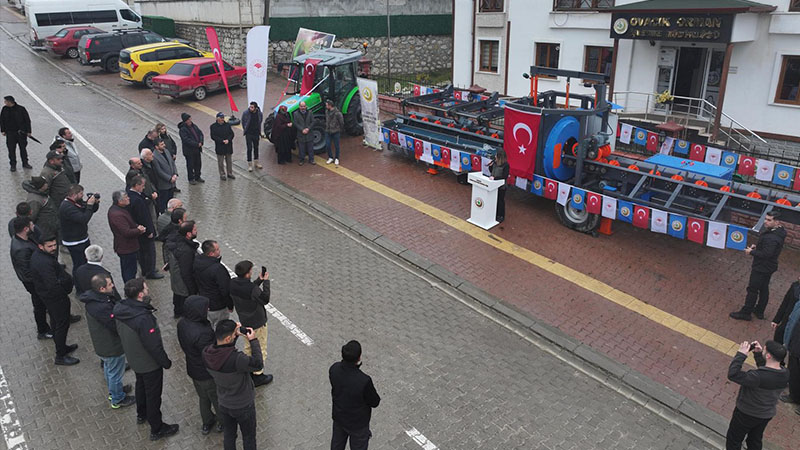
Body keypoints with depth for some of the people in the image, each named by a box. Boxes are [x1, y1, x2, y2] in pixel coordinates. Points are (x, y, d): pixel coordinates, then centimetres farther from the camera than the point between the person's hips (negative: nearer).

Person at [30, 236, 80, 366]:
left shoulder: (37, 255, 0)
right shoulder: (45, 263, -33)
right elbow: (53, 285, -35)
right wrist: (67, 280, -19)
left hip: (45, 295, 11)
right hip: (55, 297, -11)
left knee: (55, 321, 25)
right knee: (62, 325, 2)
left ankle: (61, 347, 44)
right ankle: (60, 356, 14)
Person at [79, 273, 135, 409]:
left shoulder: (92, 298, -9)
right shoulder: (102, 308, -39)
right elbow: (117, 326, -30)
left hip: (101, 343, 9)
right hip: (112, 347, -9)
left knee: (108, 368, 30)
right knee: (115, 373, 14)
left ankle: (113, 390, 54)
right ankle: (117, 400, 36)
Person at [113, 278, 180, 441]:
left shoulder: (120, 308, -14)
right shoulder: (143, 318, -39)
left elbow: (119, 332, 3)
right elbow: (154, 346, -30)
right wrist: (166, 362, -13)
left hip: (133, 359, 8)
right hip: (150, 364, -8)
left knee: (141, 385, 31)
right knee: (153, 394, 12)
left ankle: (141, 414, 56)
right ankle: (157, 429, 31)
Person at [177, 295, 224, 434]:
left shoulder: (182, 323, -12)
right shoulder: (201, 334, -39)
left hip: (193, 369, 7)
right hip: (208, 374, -7)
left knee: (203, 398, 29)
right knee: (217, 398, 20)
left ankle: (207, 423, 49)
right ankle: (222, 423, 43)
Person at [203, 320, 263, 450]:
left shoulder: (206, 354, -20)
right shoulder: (236, 359, -40)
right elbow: (258, 364, -24)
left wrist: (236, 334, -11)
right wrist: (253, 341, -20)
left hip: (223, 404, 5)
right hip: (243, 406, -5)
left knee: (229, 435, 27)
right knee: (248, 437, 21)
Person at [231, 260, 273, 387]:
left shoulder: (233, 283, -11)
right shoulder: (252, 289, -34)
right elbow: (265, 299, -19)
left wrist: (259, 281, 1)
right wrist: (266, 282, -14)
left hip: (244, 321, 8)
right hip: (257, 323, -7)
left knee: (248, 346, 28)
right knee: (260, 349, 12)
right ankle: (258, 376, 26)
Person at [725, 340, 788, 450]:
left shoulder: (758, 377, -40)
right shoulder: (785, 374, -15)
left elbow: (732, 374, -36)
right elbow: (767, 369, 6)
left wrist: (741, 354, -32)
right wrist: (758, 354, -3)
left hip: (747, 413, -7)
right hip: (767, 414, 7)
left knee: (733, 440, 16)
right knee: (755, 441, 30)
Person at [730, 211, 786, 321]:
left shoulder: (771, 238, -31)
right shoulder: (778, 232, 3)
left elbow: (766, 254, -31)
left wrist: (751, 252, -18)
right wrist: (757, 246, 4)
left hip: (761, 268, -10)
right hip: (769, 267, 10)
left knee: (752, 289, 1)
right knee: (764, 289, 20)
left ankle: (746, 313, 12)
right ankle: (759, 311, 34)